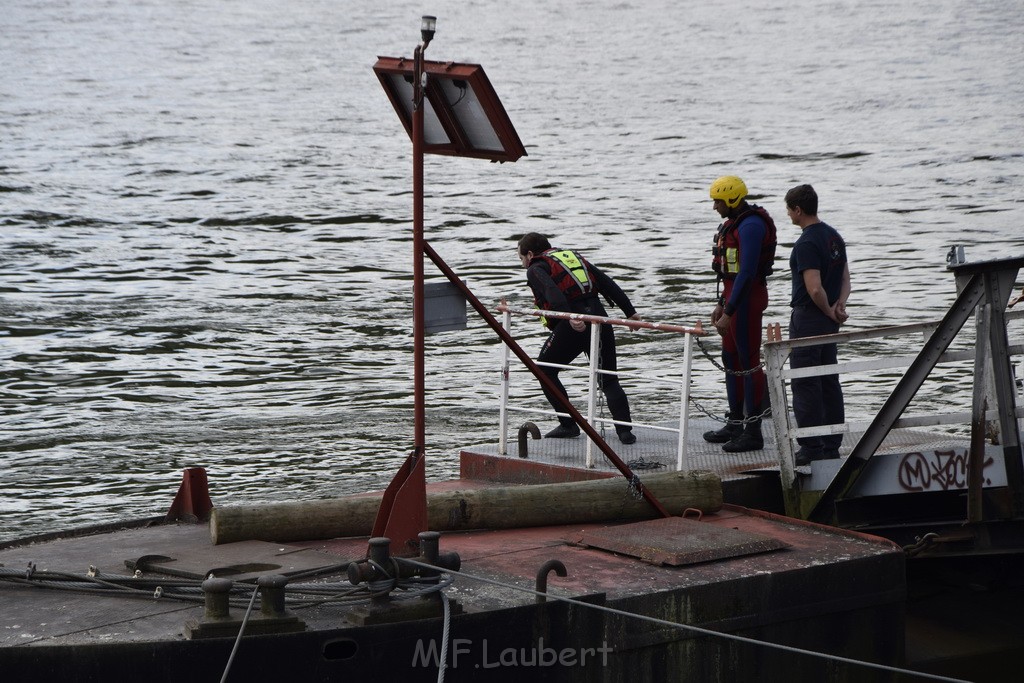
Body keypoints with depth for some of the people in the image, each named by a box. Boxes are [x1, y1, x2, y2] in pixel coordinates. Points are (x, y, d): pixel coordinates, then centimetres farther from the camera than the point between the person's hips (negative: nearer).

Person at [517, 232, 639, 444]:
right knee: (608, 380, 12)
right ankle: (624, 429, -3)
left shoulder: (536, 269, 7)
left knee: (544, 370, 15)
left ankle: (568, 425, 12)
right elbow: (607, 283, 17)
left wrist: (569, 317, -29)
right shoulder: (574, 257, 26)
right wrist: (630, 311, 12)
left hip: (573, 325, -5)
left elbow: (552, 292, -16)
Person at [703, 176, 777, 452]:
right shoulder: (734, 223, 15)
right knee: (731, 360, 16)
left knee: (748, 362, -6)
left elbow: (747, 272, -24)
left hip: (747, 299, -11)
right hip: (734, 296, 11)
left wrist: (729, 313, -24)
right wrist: (721, 304, 21)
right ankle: (736, 424, 25)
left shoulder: (751, 226, -19)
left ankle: (753, 432, -3)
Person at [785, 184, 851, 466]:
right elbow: (845, 278, 14)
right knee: (829, 382, 12)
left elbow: (815, 289, -25)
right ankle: (832, 445, 15)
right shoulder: (834, 236, 11)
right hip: (829, 323, 9)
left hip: (808, 318, -9)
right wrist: (839, 305, -1)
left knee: (805, 384, -4)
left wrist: (829, 312, -9)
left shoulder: (806, 244, -19)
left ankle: (811, 448, -4)